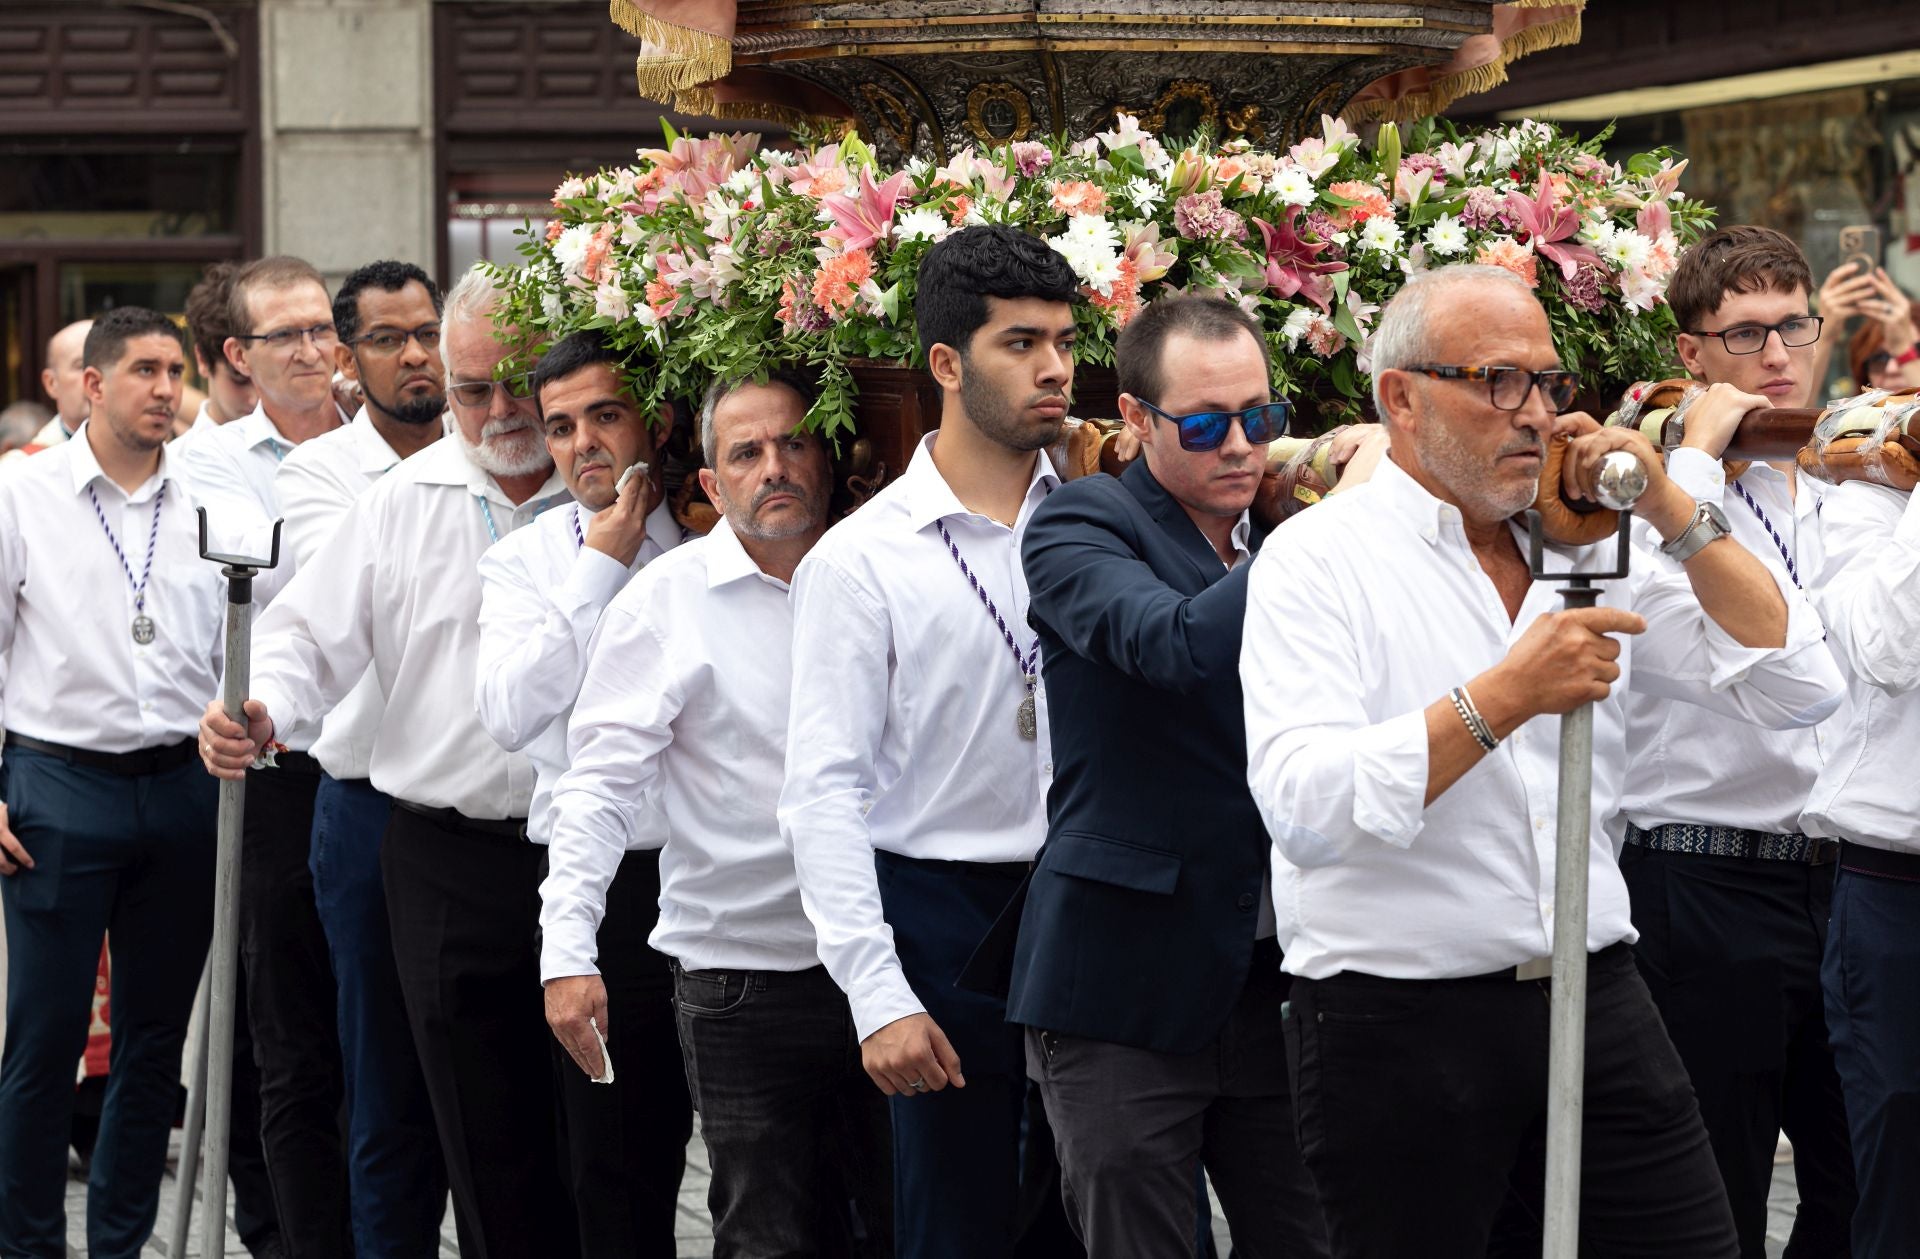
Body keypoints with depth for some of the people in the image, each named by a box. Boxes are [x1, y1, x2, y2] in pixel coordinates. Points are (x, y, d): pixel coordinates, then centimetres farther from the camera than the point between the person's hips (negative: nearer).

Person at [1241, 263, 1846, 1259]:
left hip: (1598, 1003, 5)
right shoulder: (1317, 559, -5)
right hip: (1397, 1022, -5)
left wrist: (1672, 513, -2)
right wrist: (1503, 699, -24)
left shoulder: (1585, 553, 12)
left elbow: (1797, 689, 6)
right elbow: (1303, 810, -19)